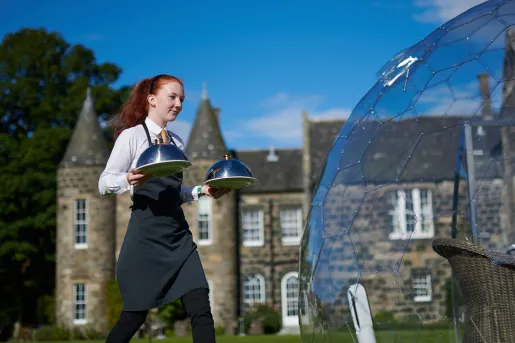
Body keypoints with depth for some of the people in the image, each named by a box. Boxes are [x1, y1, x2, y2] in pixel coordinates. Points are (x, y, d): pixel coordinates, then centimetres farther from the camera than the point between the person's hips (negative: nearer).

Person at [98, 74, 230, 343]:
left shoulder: (176, 143, 15)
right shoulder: (132, 135, -3)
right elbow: (104, 184, -7)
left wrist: (202, 191, 5)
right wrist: (128, 180, -27)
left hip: (178, 235, 6)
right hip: (146, 235, -6)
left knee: (200, 309, -5)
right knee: (135, 315, 1)